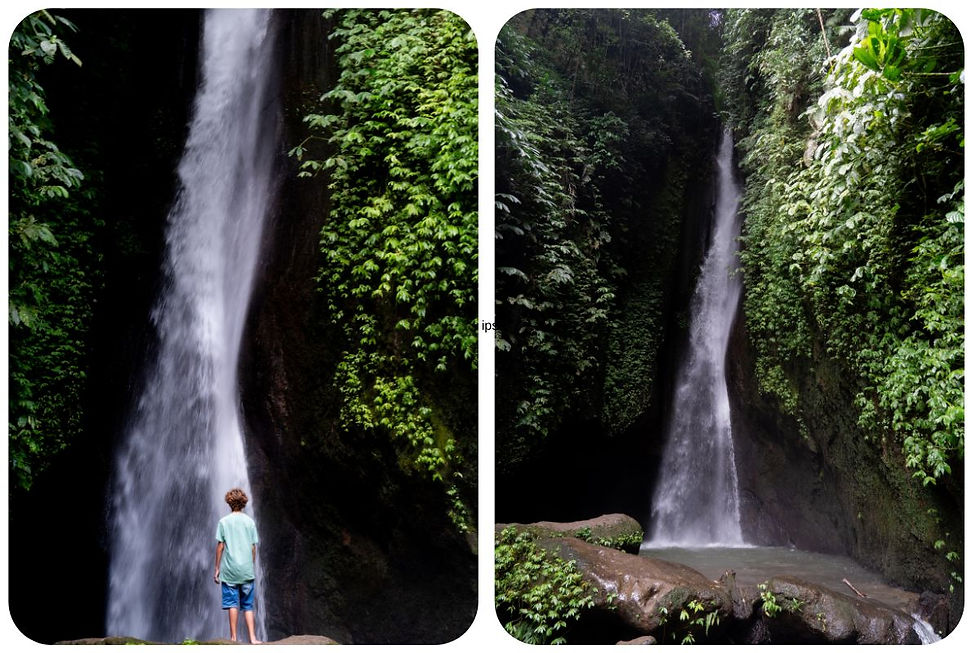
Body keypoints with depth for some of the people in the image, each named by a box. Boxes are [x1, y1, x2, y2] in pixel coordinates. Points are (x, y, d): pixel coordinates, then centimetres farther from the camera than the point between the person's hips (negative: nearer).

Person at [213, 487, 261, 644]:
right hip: (247, 570, 2)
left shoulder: (224, 521, 0)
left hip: (230, 569, -2)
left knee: (232, 604, 3)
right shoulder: (250, 521, 5)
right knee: (248, 605, 6)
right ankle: (252, 637, -2)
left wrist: (216, 569, 5)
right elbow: (253, 547, 6)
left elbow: (220, 546, -2)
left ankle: (234, 637, 2)